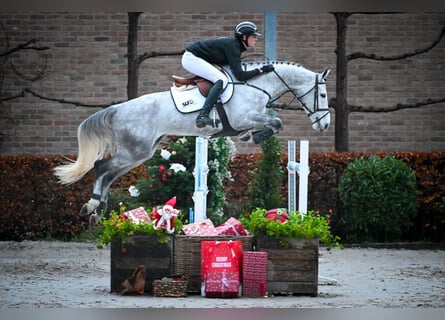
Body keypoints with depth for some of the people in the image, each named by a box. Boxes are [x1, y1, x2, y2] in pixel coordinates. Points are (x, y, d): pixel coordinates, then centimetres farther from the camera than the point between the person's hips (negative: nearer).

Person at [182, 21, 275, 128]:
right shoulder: (232, 46, -22)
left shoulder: (235, 44, 7)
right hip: (191, 58, -11)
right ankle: (202, 117, -35)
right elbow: (240, 76, -27)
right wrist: (261, 70, -23)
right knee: (222, 80, -24)